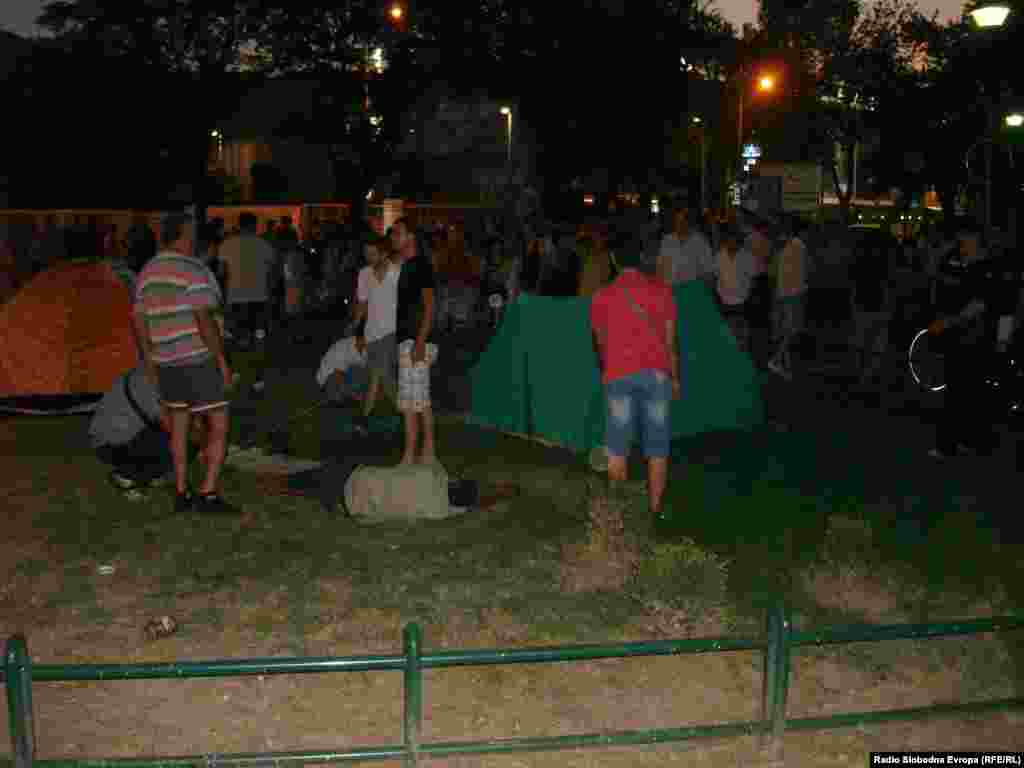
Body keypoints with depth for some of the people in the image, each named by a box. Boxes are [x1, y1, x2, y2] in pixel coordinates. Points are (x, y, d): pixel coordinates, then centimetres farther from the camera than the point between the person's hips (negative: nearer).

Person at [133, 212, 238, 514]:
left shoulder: (147, 273, 11)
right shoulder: (194, 271, -12)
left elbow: (139, 322, 13)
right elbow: (205, 320, -18)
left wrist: (149, 361, 20)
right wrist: (222, 359, -12)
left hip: (164, 362, 7)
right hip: (197, 359, -7)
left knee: (178, 424, 18)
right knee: (218, 425, 0)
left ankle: (181, 493, 19)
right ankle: (209, 494, -6)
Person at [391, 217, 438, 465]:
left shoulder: (421, 265, -11)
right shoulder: (405, 265, 17)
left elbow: (429, 306, -17)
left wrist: (420, 342, -23)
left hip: (414, 341, -10)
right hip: (408, 340, 10)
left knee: (409, 402, -8)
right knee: (423, 401, 11)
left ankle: (409, 456, -5)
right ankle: (428, 453, 16)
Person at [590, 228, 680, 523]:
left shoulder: (602, 296, 3)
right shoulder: (661, 289, 3)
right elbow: (670, 339, 5)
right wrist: (675, 377, 15)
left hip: (619, 375, 0)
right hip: (656, 373, 0)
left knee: (618, 447, 7)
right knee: (657, 447, 8)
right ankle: (654, 509, 12)